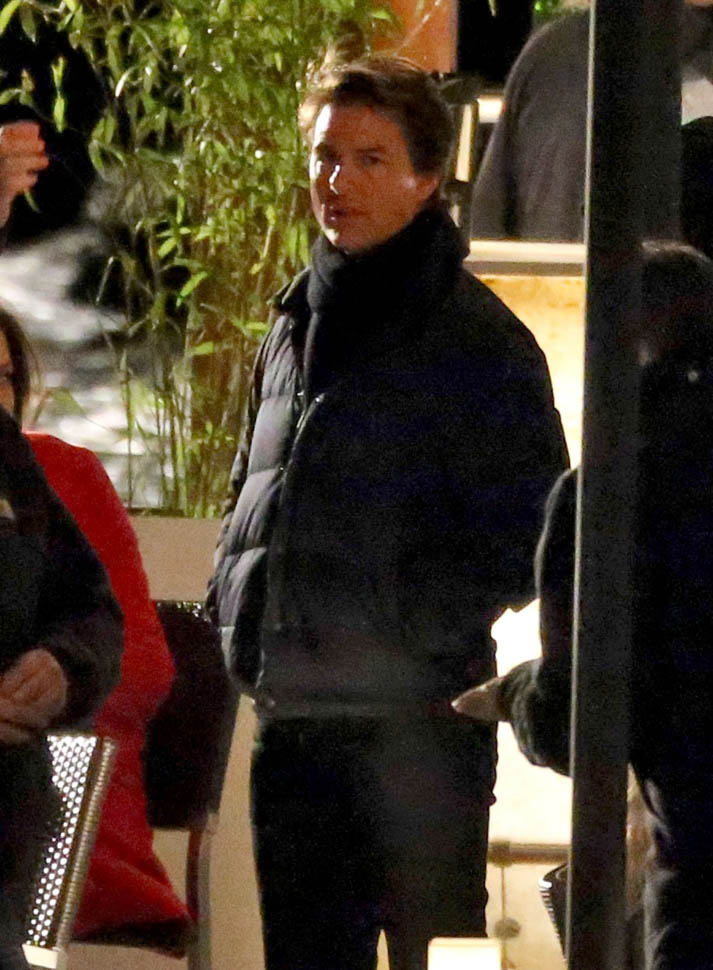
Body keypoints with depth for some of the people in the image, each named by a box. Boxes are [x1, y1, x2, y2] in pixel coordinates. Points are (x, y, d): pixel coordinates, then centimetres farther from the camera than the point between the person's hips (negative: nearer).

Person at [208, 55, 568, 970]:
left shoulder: (477, 339, -5)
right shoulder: (295, 327, 16)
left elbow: (527, 538, -8)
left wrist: (419, 632, -16)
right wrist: (228, 617, 11)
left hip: (416, 726, -7)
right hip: (291, 718, 7)